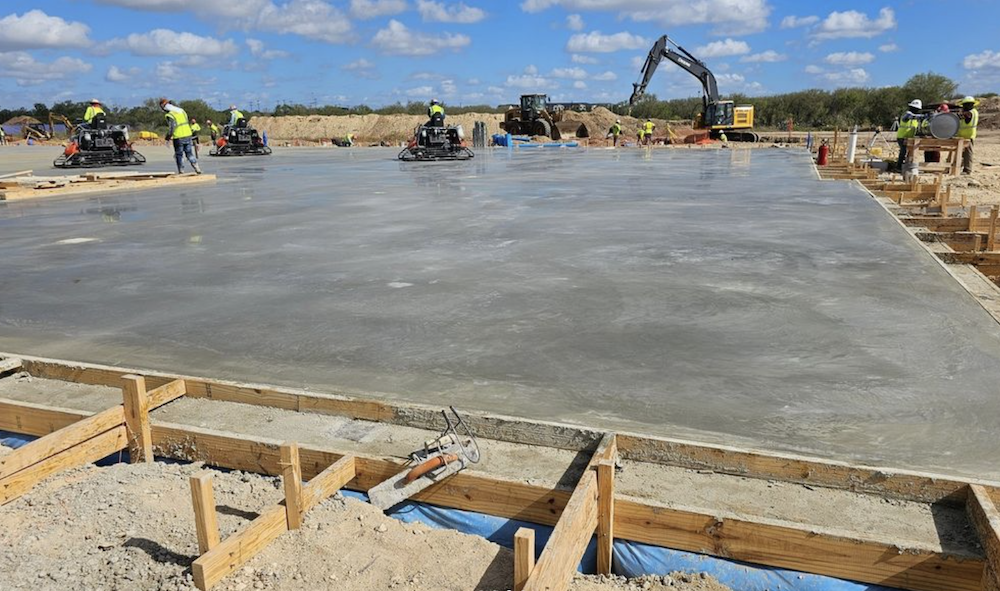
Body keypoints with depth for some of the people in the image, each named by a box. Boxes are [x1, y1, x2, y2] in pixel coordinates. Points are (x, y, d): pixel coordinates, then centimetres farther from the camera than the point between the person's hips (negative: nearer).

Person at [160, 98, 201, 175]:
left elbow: (171, 128, -16)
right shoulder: (182, 110, 10)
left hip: (178, 138, -6)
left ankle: (181, 171, 10)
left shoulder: (170, 115, -12)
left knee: (179, 155, 6)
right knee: (189, 153, 11)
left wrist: (168, 138, -3)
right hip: (188, 135, 6)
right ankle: (197, 168, 3)